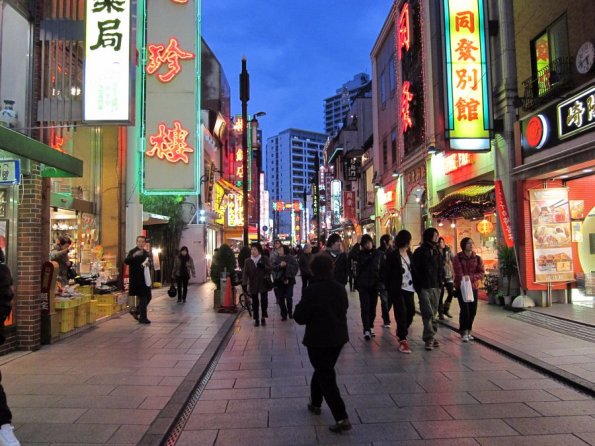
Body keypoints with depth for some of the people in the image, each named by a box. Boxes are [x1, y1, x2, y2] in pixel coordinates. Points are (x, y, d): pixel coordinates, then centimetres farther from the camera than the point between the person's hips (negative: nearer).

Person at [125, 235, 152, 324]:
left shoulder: (146, 253, 14)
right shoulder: (133, 251, -7)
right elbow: (126, 261, -22)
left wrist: (147, 264, 3)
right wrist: (134, 256, -37)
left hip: (145, 278, 8)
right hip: (136, 279, -7)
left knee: (148, 297, 12)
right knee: (143, 297, -7)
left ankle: (136, 311, 30)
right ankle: (143, 318, 2)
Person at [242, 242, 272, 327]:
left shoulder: (265, 259, 0)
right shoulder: (247, 261, 2)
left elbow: (270, 269, -5)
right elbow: (245, 272, -4)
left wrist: (263, 266, -25)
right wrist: (244, 283, -16)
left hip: (263, 284, -1)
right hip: (253, 285, 1)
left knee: (264, 301, 1)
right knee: (255, 303, 5)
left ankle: (263, 318, 18)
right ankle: (256, 319, 16)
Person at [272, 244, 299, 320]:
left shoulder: (291, 258, -4)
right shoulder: (276, 258, 2)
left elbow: (296, 267, -9)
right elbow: (273, 267, -4)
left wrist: (287, 265, -19)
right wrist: (279, 265, -21)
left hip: (288, 281, -2)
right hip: (279, 281, 2)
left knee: (289, 298, -1)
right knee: (280, 299, 2)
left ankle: (290, 312, 23)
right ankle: (284, 314, 14)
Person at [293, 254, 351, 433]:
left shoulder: (312, 290, -20)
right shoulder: (340, 288, -1)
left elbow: (300, 317, -16)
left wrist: (300, 308, 3)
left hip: (318, 340, -6)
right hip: (338, 337, 7)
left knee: (326, 377, 2)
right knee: (324, 370, 24)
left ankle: (341, 418, -1)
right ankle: (315, 403, 41)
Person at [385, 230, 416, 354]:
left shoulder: (409, 254, 12)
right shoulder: (392, 255, -7)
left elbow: (413, 270, 11)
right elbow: (387, 273, -7)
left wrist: (416, 285, 2)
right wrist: (389, 289, -9)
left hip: (409, 288, 6)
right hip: (397, 289, -6)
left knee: (411, 311, 10)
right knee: (401, 313, -6)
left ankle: (401, 331, 35)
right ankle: (402, 340, 0)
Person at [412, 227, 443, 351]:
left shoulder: (436, 252, 15)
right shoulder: (419, 252, -5)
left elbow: (440, 270, 20)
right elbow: (416, 270, -8)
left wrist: (440, 284, 10)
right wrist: (418, 286, -13)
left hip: (435, 286, 6)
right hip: (424, 287, -6)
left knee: (434, 313, 8)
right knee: (428, 313, -11)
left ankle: (431, 336, 16)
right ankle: (429, 337, -8)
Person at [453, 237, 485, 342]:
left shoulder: (477, 258, 6)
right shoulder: (457, 258, -4)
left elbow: (481, 273, -2)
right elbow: (458, 273, -12)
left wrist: (470, 277, -17)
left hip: (474, 287, 4)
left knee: (473, 310, 4)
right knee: (465, 309, -12)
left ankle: (468, 331, 21)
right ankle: (464, 332, 1)